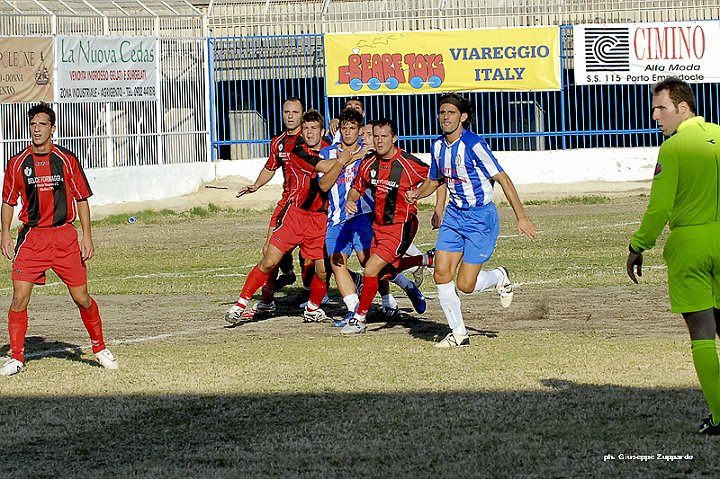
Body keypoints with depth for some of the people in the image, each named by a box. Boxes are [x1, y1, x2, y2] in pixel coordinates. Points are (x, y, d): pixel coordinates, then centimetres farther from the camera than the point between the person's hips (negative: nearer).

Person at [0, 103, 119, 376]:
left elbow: (82, 199, 5)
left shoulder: (67, 161, 1)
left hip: (64, 236, 0)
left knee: (81, 297, 2)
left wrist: (87, 236, 0)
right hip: (32, 238, 0)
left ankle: (100, 348, 21)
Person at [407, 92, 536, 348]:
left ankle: (499, 277, 26)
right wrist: (417, 194, 0)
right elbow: (435, 179, 21)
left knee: (465, 285, -7)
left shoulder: (473, 145, -19)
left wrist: (521, 217, -21)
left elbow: (502, 178, -18)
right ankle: (458, 333, 7)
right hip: (454, 214, 6)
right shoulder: (438, 146, 4)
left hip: (481, 217, -6)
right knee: (441, 275, -6)